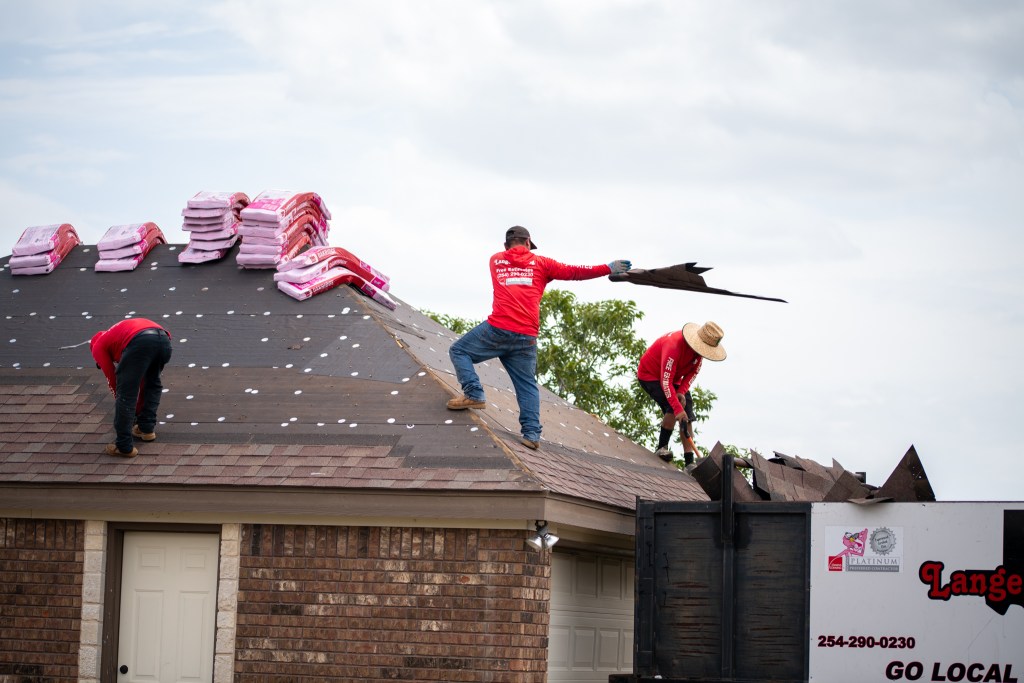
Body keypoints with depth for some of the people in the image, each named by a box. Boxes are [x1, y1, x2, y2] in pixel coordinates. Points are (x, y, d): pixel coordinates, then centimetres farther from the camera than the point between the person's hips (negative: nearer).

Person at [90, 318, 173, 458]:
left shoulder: (98, 346, 30)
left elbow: (113, 381, 28)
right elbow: (141, 381, 49)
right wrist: (138, 411, 56)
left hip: (139, 342, -6)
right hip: (163, 338, 6)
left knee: (125, 394, 7)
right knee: (153, 383, 33)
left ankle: (124, 446, 7)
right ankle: (147, 428, 31)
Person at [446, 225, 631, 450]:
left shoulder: (495, 261, 15)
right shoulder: (540, 263, 12)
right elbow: (573, 272, 14)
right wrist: (608, 269, 20)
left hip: (497, 329, -1)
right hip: (526, 338, 1)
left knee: (459, 351, 14)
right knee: (527, 385, 9)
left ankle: (474, 394, -4)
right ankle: (532, 433, -2)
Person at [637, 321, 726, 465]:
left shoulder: (700, 347, -15)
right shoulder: (674, 346, -39)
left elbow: (693, 371, -2)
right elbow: (666, 381, -40)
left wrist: (681, 392, -19)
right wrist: (677, 409, -44)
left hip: (673, 377, 8)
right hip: (650, 375, -8)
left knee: (687, 417, -4)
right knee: (673, 409, -27)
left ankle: (689, 462, -7)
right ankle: (661, 448, -13)